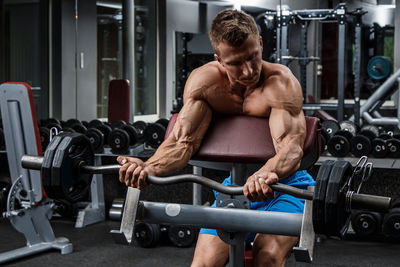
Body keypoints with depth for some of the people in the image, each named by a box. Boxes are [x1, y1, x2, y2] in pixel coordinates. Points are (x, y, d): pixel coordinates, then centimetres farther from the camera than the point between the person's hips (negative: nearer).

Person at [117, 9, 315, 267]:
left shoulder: (281, 82, -21)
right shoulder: (203, 81, -10)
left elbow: (291, 144, -36)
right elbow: (184, 139, -21)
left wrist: (268, 174, -60)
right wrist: (149, 166, -43)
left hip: (285, 184, -3)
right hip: (234, 184, 3)